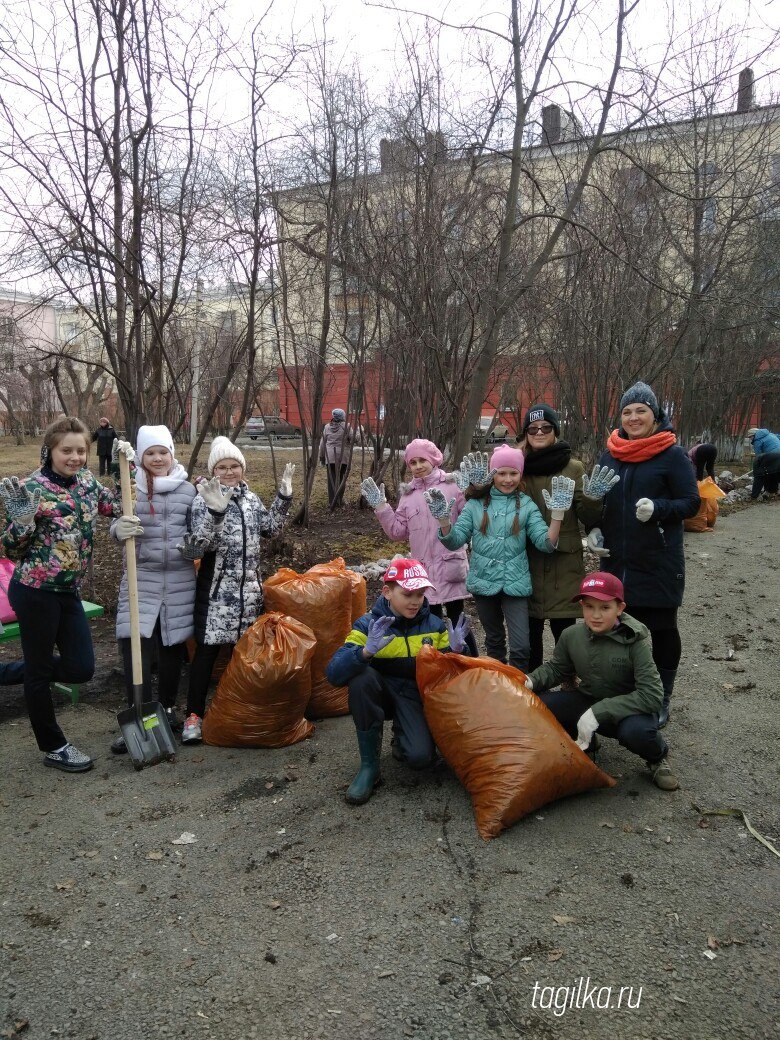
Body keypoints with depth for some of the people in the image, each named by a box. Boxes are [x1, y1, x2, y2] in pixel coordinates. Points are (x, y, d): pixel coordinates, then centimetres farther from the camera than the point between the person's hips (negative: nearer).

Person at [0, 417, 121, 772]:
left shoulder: (86, 480, 4)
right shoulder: (32, 489, -15)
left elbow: (115, 505, 22)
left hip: (68, 591, 7)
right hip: (35, 591, -7)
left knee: (81, 668, 8)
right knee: (41, 670, 8)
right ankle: (53, 748, 24)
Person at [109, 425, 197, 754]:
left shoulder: (188, 490, 4)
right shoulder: (131, 487, 0)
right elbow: (116, 525, -2)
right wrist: (119, 529, -24)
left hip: (179, 580, 1)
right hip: (141, 577, -1)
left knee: (173, 645, 11)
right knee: (135, 644, -9)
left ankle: (167, 708, 30)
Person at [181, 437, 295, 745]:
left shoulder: (250, 497, 9)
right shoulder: (204, 499, -8)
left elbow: (270, 528, 16)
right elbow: (202, 545, -19)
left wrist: (284, 496, 7)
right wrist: (216, 512, -33)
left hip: (249, 586, 5)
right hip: (217, 588, -5)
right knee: (207, 649, -2)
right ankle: (194, 714, 7)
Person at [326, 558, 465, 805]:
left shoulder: (435, 626, -4)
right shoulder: (368, 625, -13)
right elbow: (334, 674, -25)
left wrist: (455, 652, -22)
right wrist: (366, 651, -44)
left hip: (415, 697, 1)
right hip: (381, 694, 0)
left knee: (420, 757, -27)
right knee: (362, 676, -33)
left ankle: (402, 739, 14)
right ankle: (369, 765, -18)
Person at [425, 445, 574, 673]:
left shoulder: (526, 505, -1)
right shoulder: (476, 504, -1)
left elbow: (546, 543, -8)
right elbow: (455, 541, -3)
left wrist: (557, 513, -21)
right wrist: (444, 520, -21)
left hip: (515, 583, -1)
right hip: (484, 581, 1)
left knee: (521, 647, -6)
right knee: (494, 640, 19)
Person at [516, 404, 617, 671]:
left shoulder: (573, 467, -1)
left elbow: (589, 518, -2)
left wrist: (592, 498, -23)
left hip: (563, 562, -2)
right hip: (527, 561, 2)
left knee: (564, 630, 3)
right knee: (530, 630, 11)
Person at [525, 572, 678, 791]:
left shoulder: (635, 640, -23)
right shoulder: (571, 636, -11)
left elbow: (652, 695, -27)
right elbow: (556, 669, 8)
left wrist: (599, 712, -32)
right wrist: (532, 681, -15)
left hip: (629, 709, -4)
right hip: (588, 701, 4)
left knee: (636, 731, -39)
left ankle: (658, 756, 2)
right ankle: (583, 742, 12)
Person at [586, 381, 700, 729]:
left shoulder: (672, 455, -8)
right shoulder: (610, 455, 7)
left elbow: (691, 502, -9)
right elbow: (598, 500, 16)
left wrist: (657, 508, -26)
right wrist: (594, 530, 0)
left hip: (659, 563, -4)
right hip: (616, 561, 5)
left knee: (662, 629, 8)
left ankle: (661, 699, 25)